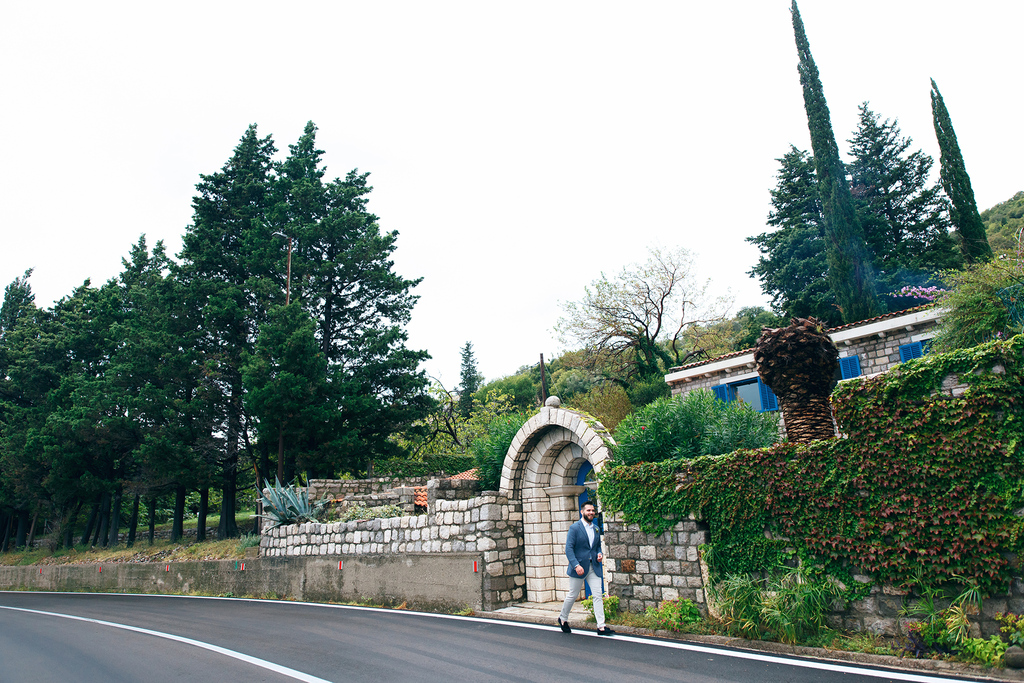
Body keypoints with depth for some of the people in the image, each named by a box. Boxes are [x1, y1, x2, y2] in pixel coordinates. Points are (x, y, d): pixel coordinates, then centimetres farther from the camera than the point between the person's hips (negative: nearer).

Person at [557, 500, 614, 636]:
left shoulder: (596, 529, 11)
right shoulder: (574, 528, -9)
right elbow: (568, 548, -13)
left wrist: (599, 554, 1)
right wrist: (576, 565, -22)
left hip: (594, 567, 5)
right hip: (579, 567, -5)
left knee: (598, 596, -3)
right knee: (573, 595, 7)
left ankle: (601, 627, 0)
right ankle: (563, 618, 29)